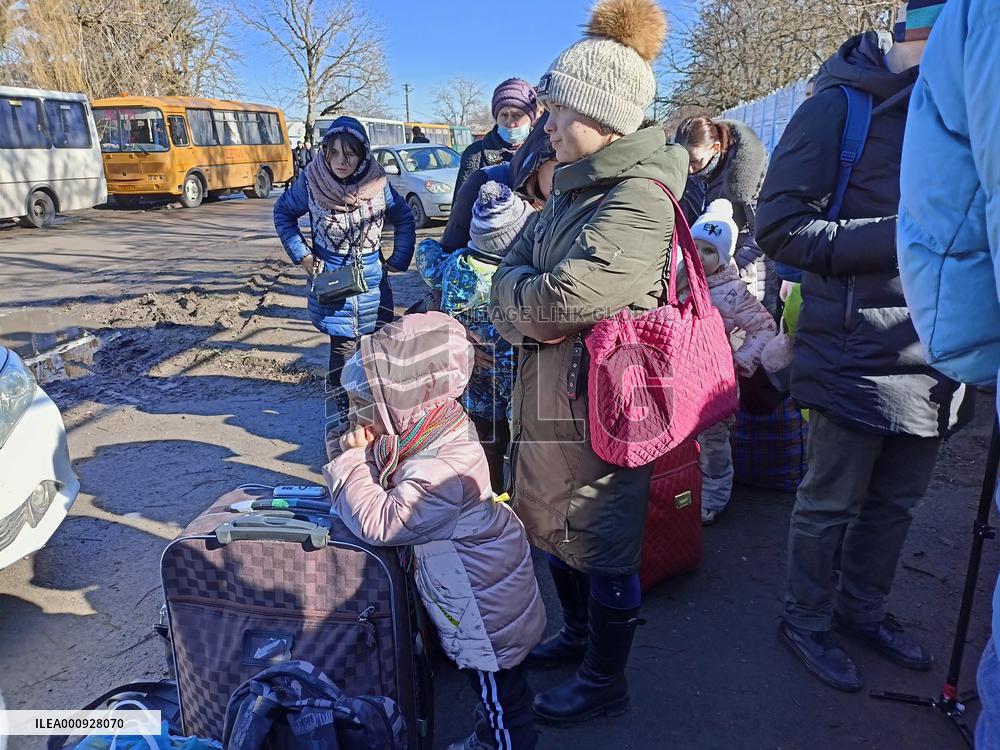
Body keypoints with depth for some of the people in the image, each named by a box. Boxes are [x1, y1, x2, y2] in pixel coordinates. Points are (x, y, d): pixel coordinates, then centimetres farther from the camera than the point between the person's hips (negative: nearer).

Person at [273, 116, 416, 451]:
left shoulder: (378, 184, -8)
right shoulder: (311, 183, -10)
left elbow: (405, 218, 9)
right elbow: (283, 213, 7)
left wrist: (398, 260, 3)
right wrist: (302, 255, -1)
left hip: (372, 282, 2)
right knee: (343, 352, -4)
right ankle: (339, 429, 8)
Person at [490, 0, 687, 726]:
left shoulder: (639, 201, -18)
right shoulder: (573, 187, 11)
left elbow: (562, 296, -27)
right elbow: (511, 270, 8)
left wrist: (520, 296, -7)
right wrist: (535, 306, -13)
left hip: (598, 401, -9)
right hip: (547, 390, 9)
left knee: (602, 544, 7)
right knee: (555, 525, 22)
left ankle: (605, 681, 28)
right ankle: (578, 635, 45)